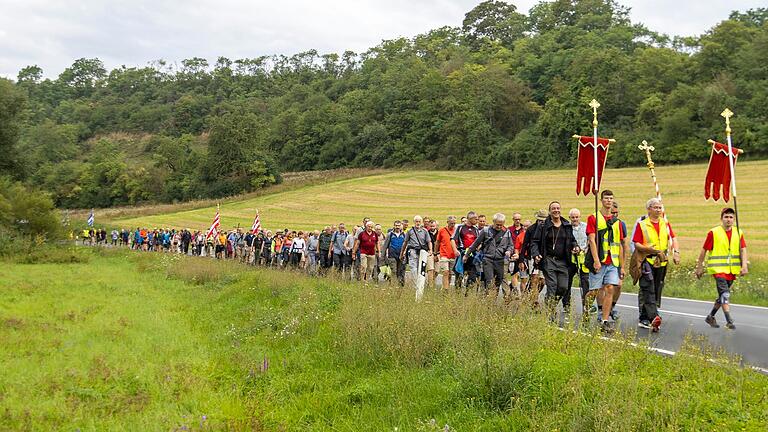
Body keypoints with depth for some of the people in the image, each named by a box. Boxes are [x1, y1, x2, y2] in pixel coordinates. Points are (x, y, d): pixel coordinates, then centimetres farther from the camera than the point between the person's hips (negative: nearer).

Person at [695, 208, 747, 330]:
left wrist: (744, 266, -13)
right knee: (725, 293, -17)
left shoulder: (739, 233, 7)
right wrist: (699, 267, 3)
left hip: (732, 269, 5)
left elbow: (743, 250, 2)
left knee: (723, 294, 13)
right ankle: (729, 321, -19)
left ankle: (711, 316, 28)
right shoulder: (713, 232, -5)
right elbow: (704, 250, 0)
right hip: (718, 268, -5)